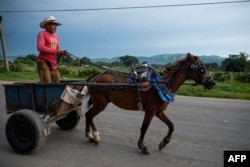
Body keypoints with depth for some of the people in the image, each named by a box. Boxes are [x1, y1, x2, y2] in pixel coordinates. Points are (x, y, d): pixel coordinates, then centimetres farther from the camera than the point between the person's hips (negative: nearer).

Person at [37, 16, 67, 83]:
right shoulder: (42, 34, -3)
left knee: (57, 83, 3)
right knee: (46, 84, -12)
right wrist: (55, 51, -20)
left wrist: (61, 53, -5)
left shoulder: (56, 37, 16)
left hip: (53, 63, 7)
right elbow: (40, 47, -17)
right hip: (44, 62, -6)